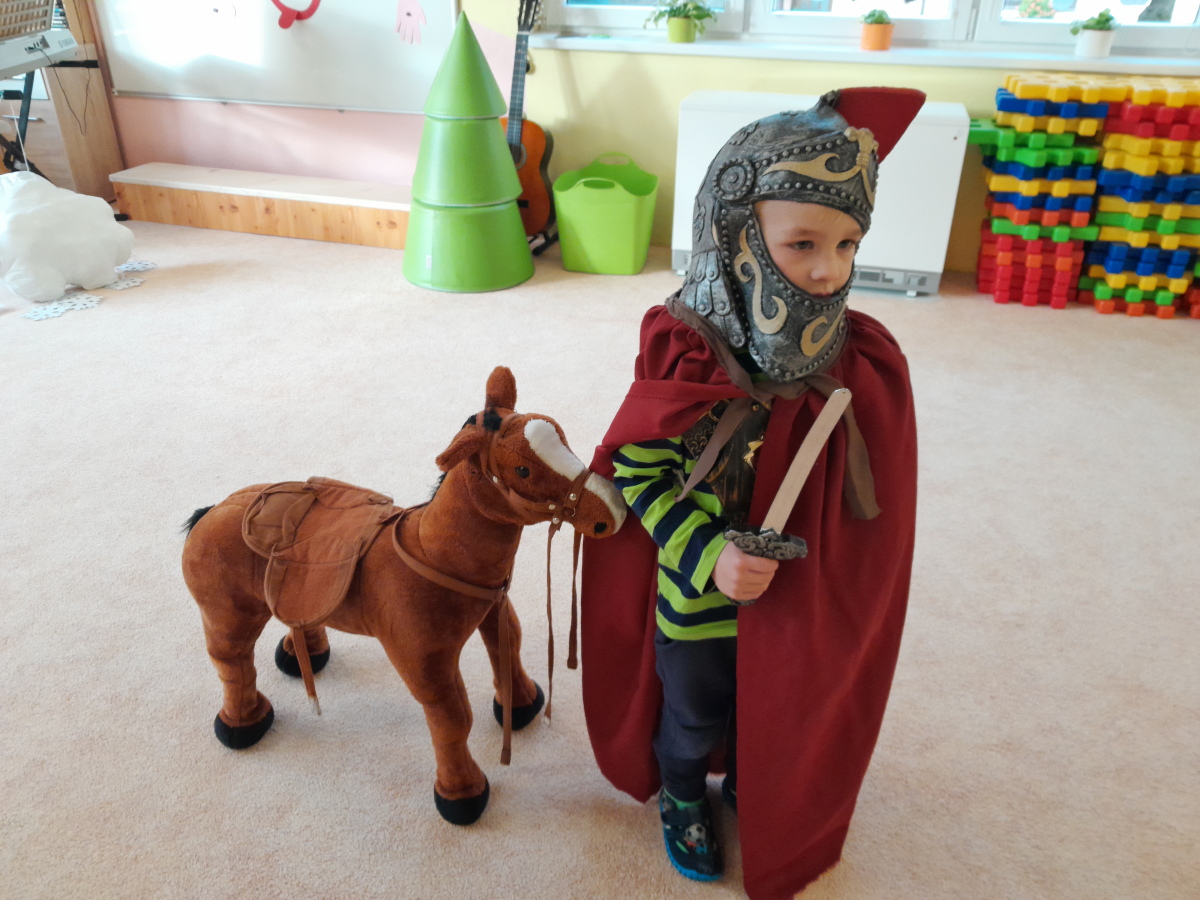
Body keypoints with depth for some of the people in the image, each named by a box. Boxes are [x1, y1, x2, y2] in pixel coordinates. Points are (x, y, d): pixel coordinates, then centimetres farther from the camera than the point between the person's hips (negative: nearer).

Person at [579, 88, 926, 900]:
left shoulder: (868, 364, -17)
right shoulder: (685, 359, -26)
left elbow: (875, 505, -5)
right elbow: (634, 469, -16)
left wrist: (834, 597, -1)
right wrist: (707, 555, -26)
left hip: (803, 604, 3)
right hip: (697, 597, -2)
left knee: (773, 718, 27)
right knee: (692, 717, 24)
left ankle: (750, 791, 59)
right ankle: (682, 800, 55)